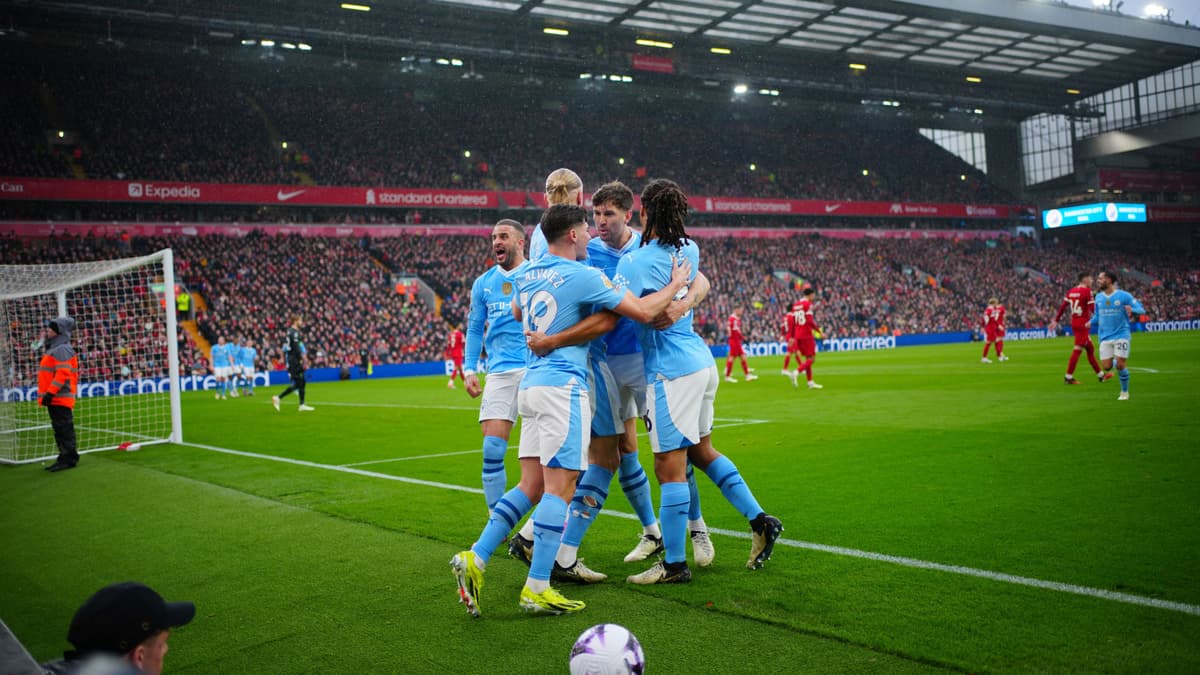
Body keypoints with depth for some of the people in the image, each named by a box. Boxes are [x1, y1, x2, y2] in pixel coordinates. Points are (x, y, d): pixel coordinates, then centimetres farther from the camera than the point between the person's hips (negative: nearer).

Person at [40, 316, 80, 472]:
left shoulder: (62, 349, -12)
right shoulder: (53, 349, 22)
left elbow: (63, 373, -21)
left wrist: (50, 392, -24)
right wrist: (47, 394, 21)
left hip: (60, 398, -11)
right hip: (55, 399, 11)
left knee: (64, 429, -10)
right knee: (60, 430, 14)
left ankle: (69, 458, -8)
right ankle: (65, 458, 19)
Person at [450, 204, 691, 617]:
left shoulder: (525, 275, 13)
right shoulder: (583, 276, -9)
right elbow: (643, 311, -7)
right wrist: (675, 285, 9)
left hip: (530, 383, 8)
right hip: (563, 386, -8)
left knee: (531, 485, 11)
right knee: (560, 487, -5)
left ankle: (474, 559, 5)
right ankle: (537, 589, -4)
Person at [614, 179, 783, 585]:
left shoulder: (634, 263, -13)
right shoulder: (689, 250, 8)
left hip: (671, 372, -8)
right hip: (701, 361, 8)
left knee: (669, 467, -2)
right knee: (701, 450, 22)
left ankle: (673, 564, 6)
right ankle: (760, 521, 23)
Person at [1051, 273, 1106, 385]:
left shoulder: (1071, 291, 10)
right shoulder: (1087, 291, -11)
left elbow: (1062, 307, 10)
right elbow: (1093, 308, -16)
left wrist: (1056, 321, 13)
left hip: (1074, 323, 8)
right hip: (1083, 324, -8)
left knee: (1090, 349, 16)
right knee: (1077, 350, -4)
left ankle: (1100, 375, 24)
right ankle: (1068, 377, -3)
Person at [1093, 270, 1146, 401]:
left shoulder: (1124, 295, -6)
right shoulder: (1098, 297, 8)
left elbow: (1141, 309, -6)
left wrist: (1131, 309, -28)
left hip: (1121, 335, -4)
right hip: (1105, 337, 4)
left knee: (1120, 365, -9)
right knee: (1106, 367, -4)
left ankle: (1125, 392, 11)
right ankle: (1118, 364, 32)